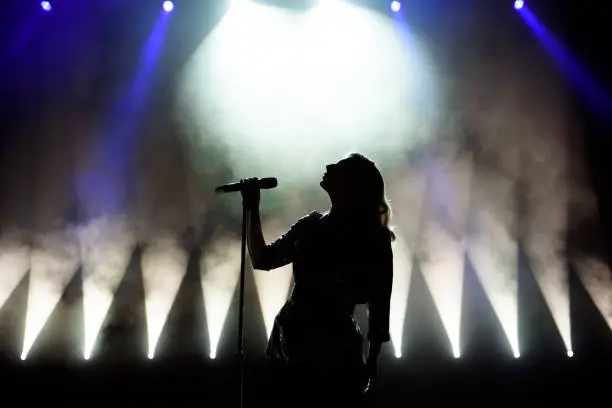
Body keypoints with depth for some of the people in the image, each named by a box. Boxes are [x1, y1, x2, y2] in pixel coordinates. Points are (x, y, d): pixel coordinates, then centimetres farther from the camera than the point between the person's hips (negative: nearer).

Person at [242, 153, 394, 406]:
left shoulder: (373, 240, -4)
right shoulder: (312, 225, 9)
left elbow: (378, 308, -4)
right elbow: (262, 260, 14)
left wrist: (371, 363, -5)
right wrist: (253, 209, 10)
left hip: (334, 355, -4)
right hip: (291, 347, 4)